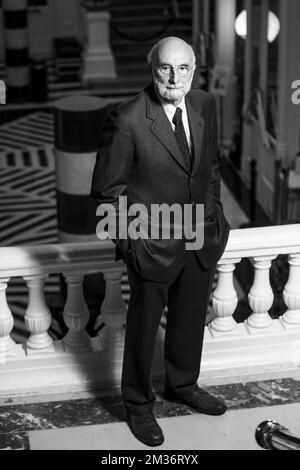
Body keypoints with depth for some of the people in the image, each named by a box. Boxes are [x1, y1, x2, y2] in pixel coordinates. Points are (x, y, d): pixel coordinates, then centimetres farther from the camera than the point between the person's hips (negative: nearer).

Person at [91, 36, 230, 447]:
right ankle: (139, 405, 32)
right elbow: (107, 190, -13)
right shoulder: (127, 121, -21)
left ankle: (183, 385, 47)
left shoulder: (205, 105, -3)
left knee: (191, 319, 23)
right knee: (144, 327, 12)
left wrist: (215, 215, 9)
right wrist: (129, 241, -13)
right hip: (152, 244, -6)